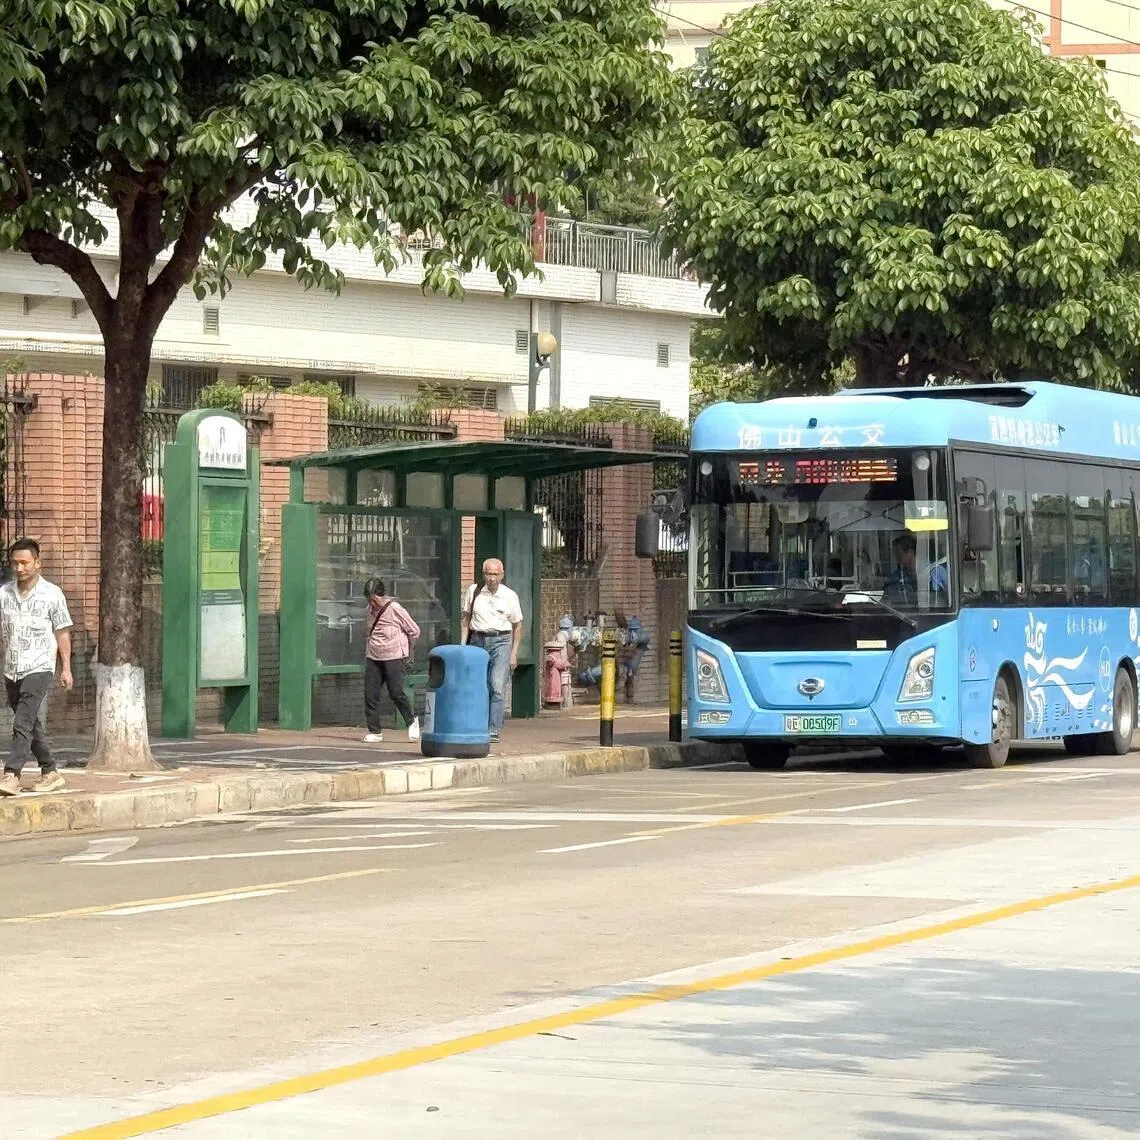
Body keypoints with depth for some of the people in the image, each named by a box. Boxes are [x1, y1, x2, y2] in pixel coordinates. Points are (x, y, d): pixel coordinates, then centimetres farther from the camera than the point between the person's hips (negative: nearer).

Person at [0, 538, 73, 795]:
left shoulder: (52, 594, -3)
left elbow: (62, 632, 3)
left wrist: (66, 668, 1)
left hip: (39, 668, -5)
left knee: (23, 723, -18)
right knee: (33, 726, 12)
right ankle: (50, 773, 25)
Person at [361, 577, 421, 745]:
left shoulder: (395, 609, -11)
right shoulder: (371, 609, 7)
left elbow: (414, 631, -3)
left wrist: (406, 651, 8)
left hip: (394, 657, -6)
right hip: (373, 658, 6)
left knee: (396, 692, -9)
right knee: (371, 694, -2)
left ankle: (412, 721, 15)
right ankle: (374, 732, 4)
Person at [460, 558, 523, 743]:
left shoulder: (510, 596, 3)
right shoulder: (473, 591, 5)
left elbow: (517, 625, 9)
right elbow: (465, 618, 13)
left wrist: (514, 653, 4)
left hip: (501, 641, -2)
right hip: (477, 641, 2)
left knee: (497, 686, -15)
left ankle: (494, 729, -18)